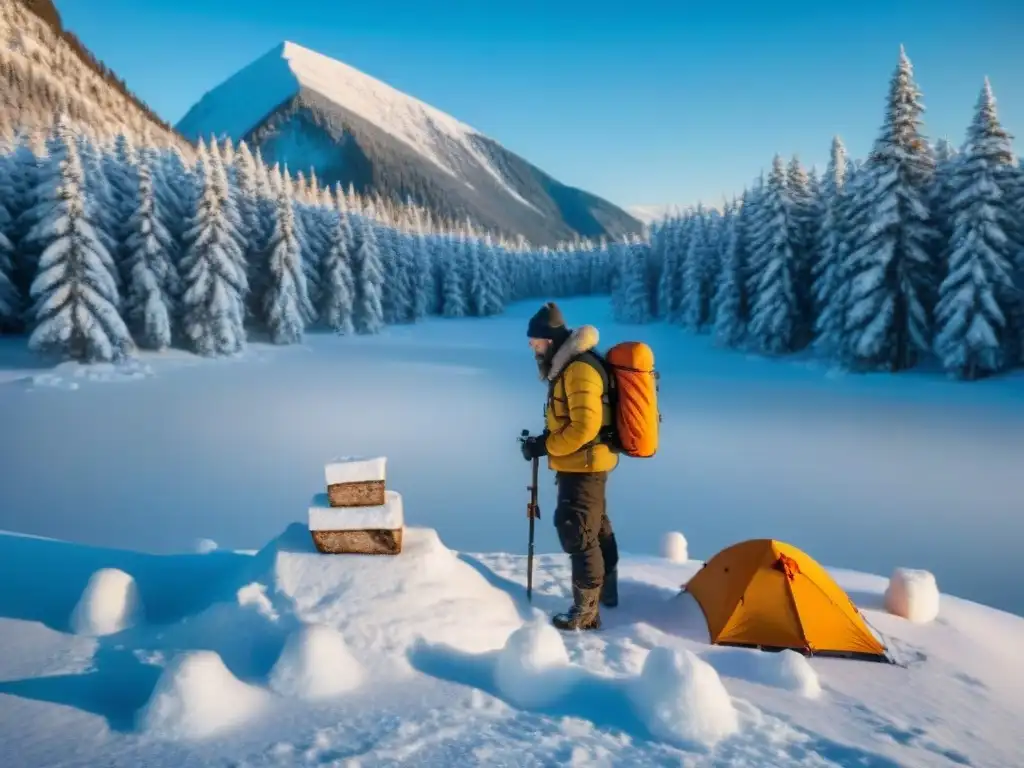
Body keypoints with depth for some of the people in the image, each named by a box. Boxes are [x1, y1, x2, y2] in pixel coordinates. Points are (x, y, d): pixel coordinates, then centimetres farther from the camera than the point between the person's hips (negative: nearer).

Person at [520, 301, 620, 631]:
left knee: (577, 533, -6)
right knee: (596, 527, 21)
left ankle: (586, 611, 1)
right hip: (585, 464, 11)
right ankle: (606, 590, 37)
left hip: (583, 465, -11)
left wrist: (545, 446, -20)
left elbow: (584, 427, -27)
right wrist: (545, 440, 6)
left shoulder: (579, 369, -22)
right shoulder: (569, 365, 10)